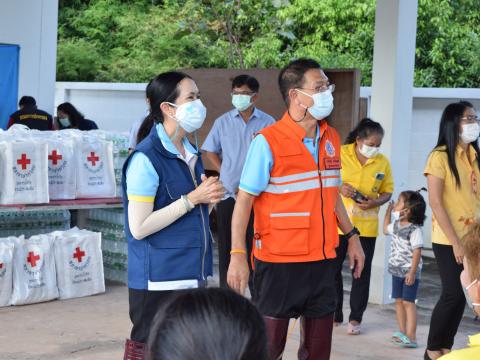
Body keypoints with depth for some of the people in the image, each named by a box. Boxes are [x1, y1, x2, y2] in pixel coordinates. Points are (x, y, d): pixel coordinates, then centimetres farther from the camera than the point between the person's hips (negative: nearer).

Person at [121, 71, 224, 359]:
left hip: (193, 276, 8)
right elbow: (138, 227, -18)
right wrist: (192, 199, -17)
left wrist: (210, 197, 2)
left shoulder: (190, 154, 13)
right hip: (159, 282, -8)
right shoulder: (146, 158, -13)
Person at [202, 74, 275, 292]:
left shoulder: (268, 123, -1)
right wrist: (225, 174, 2)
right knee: (227, 247, 6)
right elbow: (210, 151, 14)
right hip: (228, 193, 2)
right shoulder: (223, 122, 5)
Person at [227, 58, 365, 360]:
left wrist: (352, 236, 16)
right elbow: (244, 200, -11)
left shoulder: (331, 139, 9)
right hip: (278, 263, -6)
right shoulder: (268, 141, -11)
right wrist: (238, 255, -18)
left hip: (322, 259, 6)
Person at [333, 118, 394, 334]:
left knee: (362, 272, 5)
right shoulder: (340, 154, -6)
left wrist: (374, 202, -15)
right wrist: (339, 188, -20)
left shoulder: (382, 162, 0)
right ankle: (334, 314, 21)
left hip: (366, 226, 1)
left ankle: (355, 318, 16)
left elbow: (387, 192, 5)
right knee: (332, 269, 6)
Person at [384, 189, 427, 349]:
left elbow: (417, 251, -20)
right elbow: (386, 229, 29)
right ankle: (402, 332, 20)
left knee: (408, 302, -8)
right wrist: (388, 211, 23)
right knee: (398, 301, 11)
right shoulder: (396, 225, 7)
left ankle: (411, 337, -7)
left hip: (409, 272, -8)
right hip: (397, 270, 8)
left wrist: (412, 272, -22)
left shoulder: (415, 229, -18)